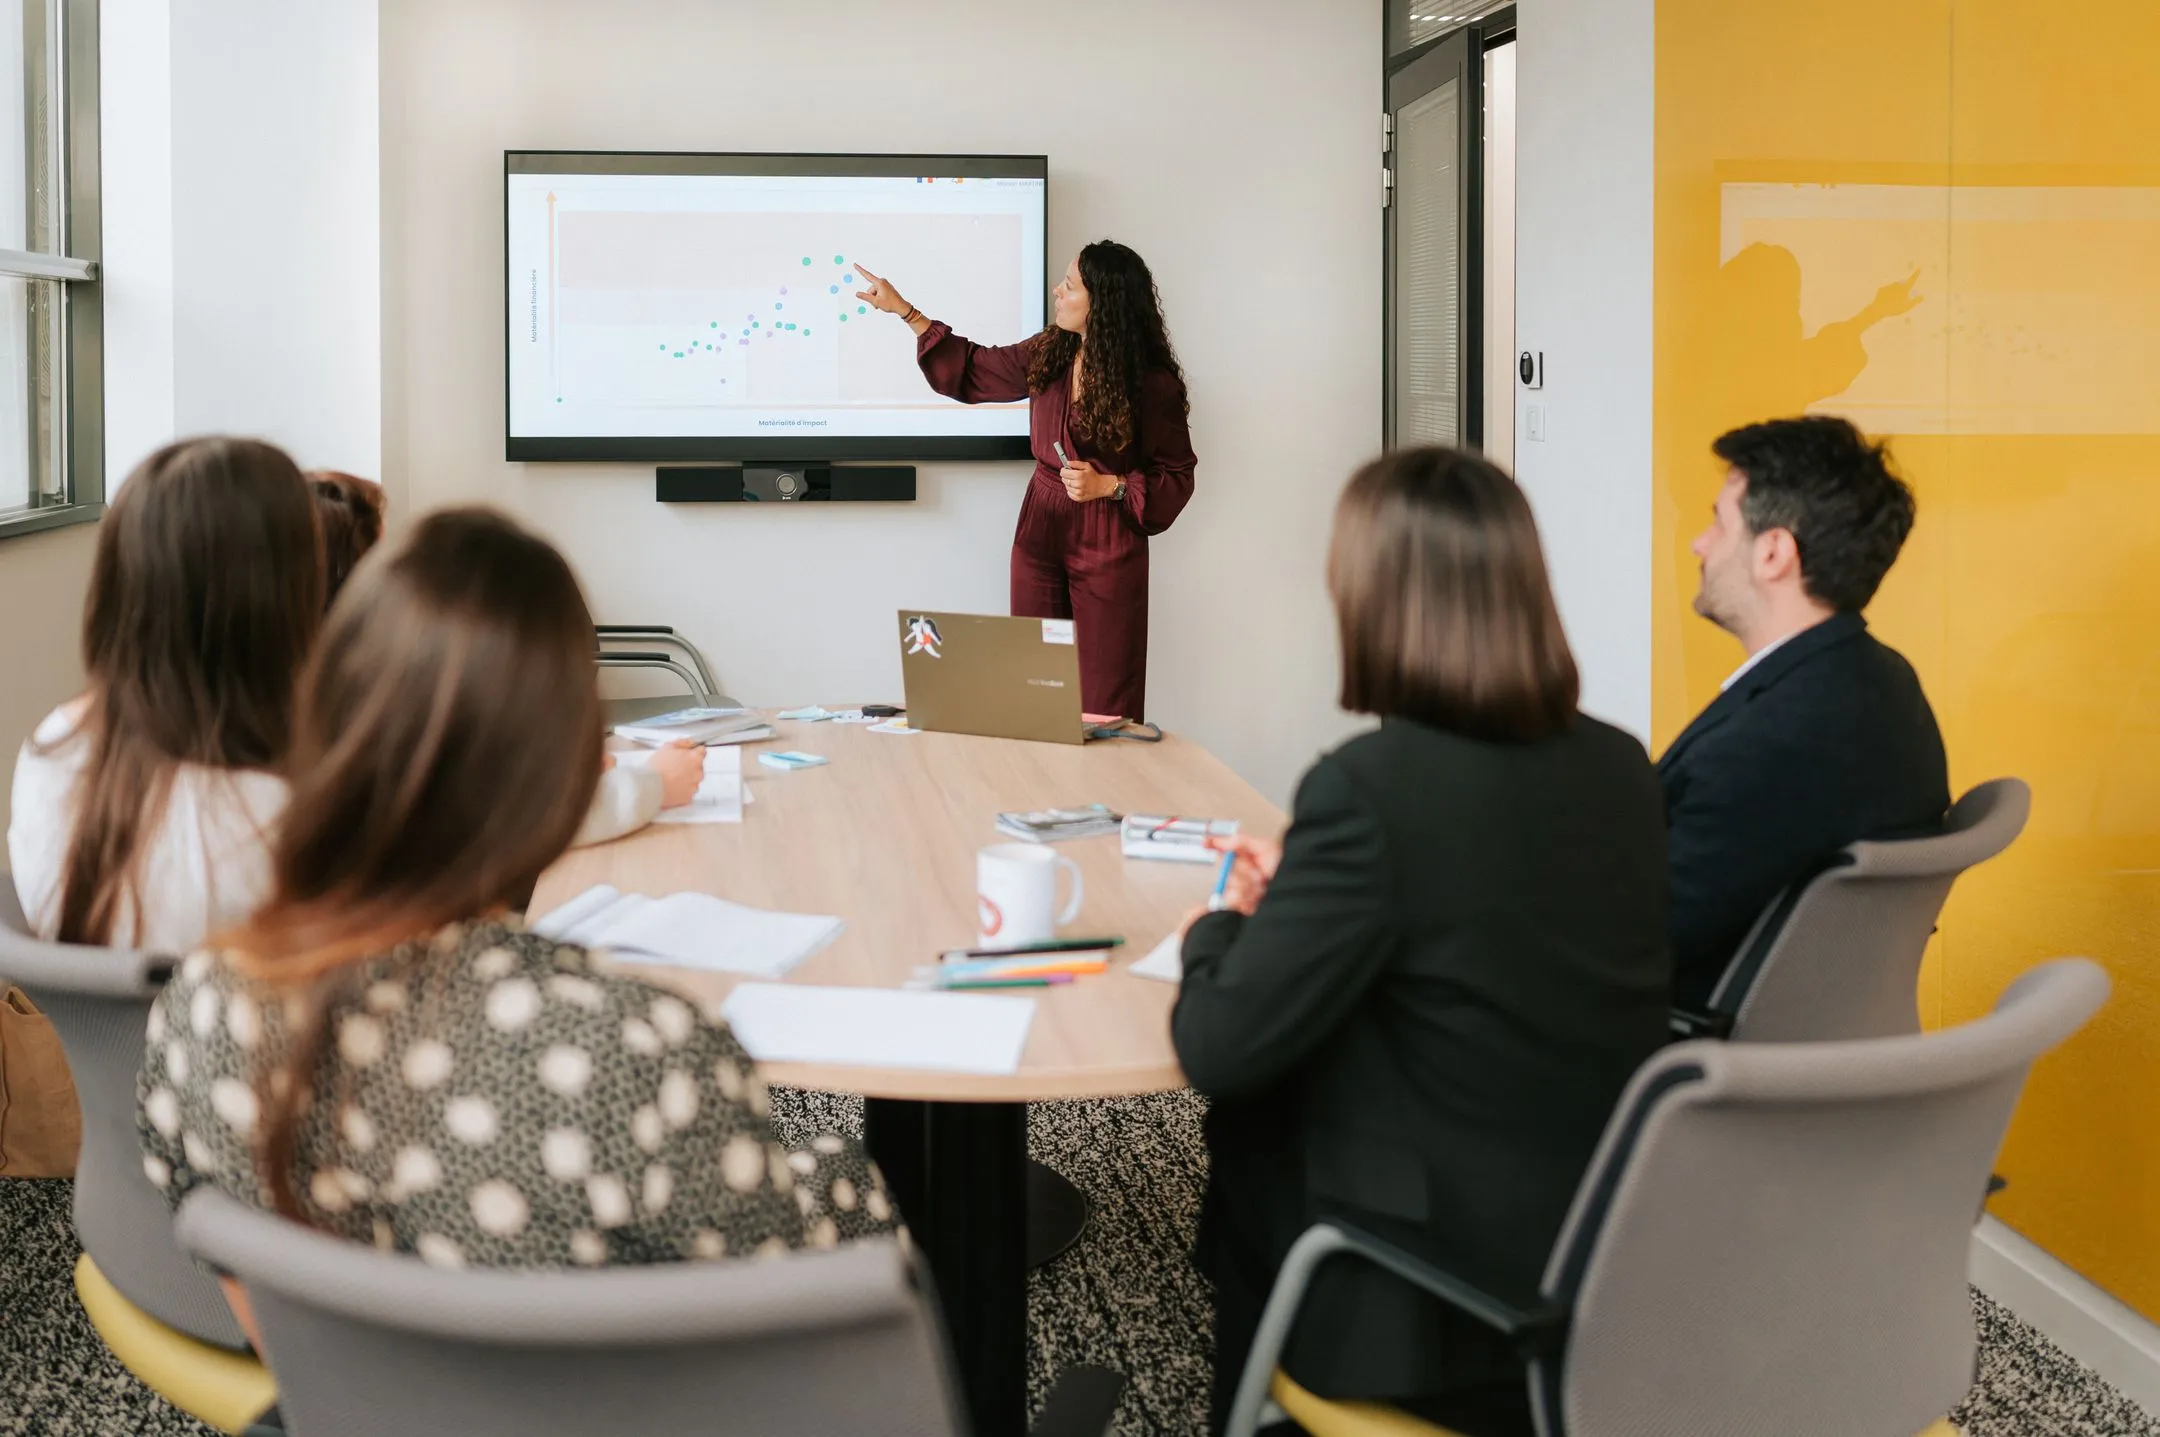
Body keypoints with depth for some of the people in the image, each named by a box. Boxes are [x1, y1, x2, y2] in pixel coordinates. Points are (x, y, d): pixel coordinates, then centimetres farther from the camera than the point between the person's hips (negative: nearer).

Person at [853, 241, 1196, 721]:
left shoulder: (1153, 384, -13)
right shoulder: (1047, 355, 3)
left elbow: (1175, 478, -6)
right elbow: (972, 369, 16)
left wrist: (1109, 486, -20)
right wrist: (904, 310, 14)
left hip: (1107, 546, -5)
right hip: (1040, 532, 5)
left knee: (1104, 704, -4)